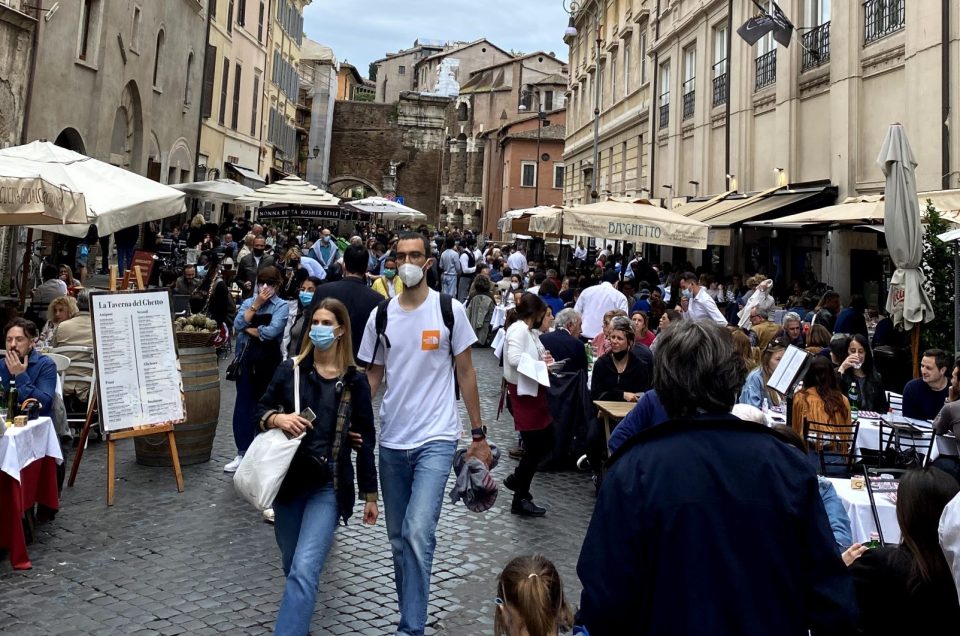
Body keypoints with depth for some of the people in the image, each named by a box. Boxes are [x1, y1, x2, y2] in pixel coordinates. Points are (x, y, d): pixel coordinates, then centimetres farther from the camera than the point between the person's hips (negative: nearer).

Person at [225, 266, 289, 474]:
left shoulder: (282, 306, -3)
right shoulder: (248, 302, 9)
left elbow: (271, 332, -18)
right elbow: (238, 325, -8)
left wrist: (249, 329, -6)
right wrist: (256, 305, -10)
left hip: (269, 361, -3)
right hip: (246, 359, 3)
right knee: (243, 406, 1)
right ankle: (242, 453, 7)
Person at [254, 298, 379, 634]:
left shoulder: (355, 381, -2)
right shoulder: (291, 369, 1)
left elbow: (365, 440, 3)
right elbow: (260, 410, 8)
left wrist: (370, 494, 4)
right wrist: (277, 419, -16)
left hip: (329, 485, -3)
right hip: (288, 479, 3)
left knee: (304, 571, -15)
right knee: (292, 566, 16)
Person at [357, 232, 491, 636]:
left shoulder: (449, 310, -4)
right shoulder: (380, 315, 3)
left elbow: (465, 373, 1)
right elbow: (372, 376, 11)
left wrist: (479, 435, 1)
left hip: (436, 439, -4)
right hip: (391, 441, 4)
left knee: (418, 533, -17)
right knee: (398, 537, 14)